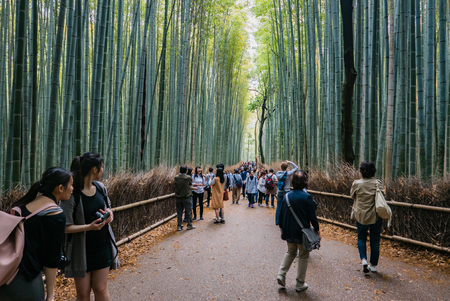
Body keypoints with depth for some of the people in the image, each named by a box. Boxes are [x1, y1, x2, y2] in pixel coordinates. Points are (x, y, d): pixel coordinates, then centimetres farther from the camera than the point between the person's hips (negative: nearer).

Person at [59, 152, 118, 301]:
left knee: (101, 289, 10)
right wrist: (89, 226, -31)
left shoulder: (100, 187, -1)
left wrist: (109, 213, -7)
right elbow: (65, 227, -18)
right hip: (82, 250, -4)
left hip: (103, 247, 4)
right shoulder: (72, 194, -18)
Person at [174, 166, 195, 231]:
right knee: (188, 211, 10)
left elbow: (174, 184, 4)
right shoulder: (188, 178, -13)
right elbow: (190, 185, 2)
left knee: (179, 212, 10)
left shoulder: (176, 177, -5)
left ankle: (179, 226, 15)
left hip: (178, 198, 3)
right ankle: (189, 225, 17)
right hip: (186, 197, -3)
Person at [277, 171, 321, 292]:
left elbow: (281, 214, 6)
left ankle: (281, 274, 13)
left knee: (291, 252, 25)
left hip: (288, 232, 4)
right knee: (303, 256, 12)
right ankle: (300, 284, 20)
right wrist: (317, 230, 1)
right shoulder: (307, 197, -15)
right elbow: (312, 216, -12)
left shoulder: (286, 196, 0)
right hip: (302, 232, -4)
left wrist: (282, 229, 18)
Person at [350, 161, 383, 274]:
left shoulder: (357, 184, -12)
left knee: (361, 238, 18)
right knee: (375, 241, 14)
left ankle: (363, 259, 1)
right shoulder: (378, 183, -10)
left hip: (361, 216, -1)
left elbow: (352, 196, 3)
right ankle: (373, 265, 23)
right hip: (375, 216, 1)